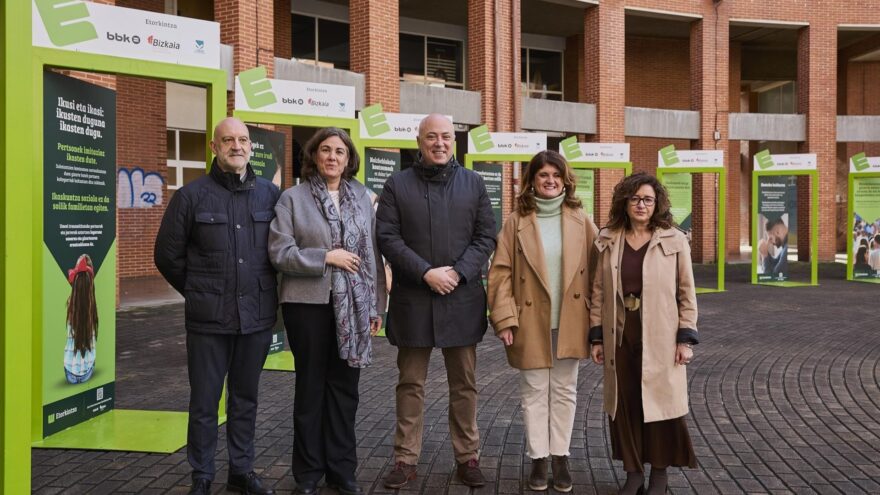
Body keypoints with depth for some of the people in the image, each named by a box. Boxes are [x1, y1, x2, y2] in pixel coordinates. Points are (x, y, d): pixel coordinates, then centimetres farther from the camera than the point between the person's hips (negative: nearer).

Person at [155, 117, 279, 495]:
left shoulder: (270, 194, 3)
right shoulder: (191, 196, -2)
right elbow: (168, 255, 4)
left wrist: (264, 291, 10)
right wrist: (199, 293, 8)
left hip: (258, 317, 2)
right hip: (209, 319, -2)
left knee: (246, 398, 14)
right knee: (204, 402, 7)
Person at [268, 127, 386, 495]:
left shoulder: (362, 196, 9)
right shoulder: (293, 198, -1)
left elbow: (372, 252, 9)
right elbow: (279, 251, -8)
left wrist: (377, 305, 7)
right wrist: (326, 257, -16)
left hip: (353, 306, 3)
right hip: (309, 304, -3)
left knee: (345, 388, 9)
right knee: (311, 387, 8)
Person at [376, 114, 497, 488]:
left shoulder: (473, 184, 8)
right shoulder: (397, 185, 4)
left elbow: (486, 236, 4)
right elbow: (387, 237, -4)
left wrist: (459, 273, -11)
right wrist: (425, 273, -15)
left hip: (462, 299, 1)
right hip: (412, 299, -1)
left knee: (464, 384, 9)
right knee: (410, 383, 7)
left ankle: (468, 457, 21)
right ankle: (406, 459, 17)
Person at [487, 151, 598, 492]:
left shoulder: (580, 220, 3)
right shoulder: (516, 221, -1)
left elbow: (596, 268, 3)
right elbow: (500, 272, -4)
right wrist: (505, 318, -11)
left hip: (569, 322, 1)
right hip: (531, 322, -1)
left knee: (564, 391, 10)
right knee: (534, 391, 7)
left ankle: (560, 457, 22)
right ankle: (538, 458, 18)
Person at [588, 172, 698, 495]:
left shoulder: (675, 241, 0)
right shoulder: (609, 241, 6)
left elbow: (687, 293, 1)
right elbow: (599, 291, 7)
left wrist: (686, 338, -5)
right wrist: (597, 336, 3)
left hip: (660, 337, -2)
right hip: (619, 336, 2)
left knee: (660, 401, 4)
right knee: (624, 403, 7)